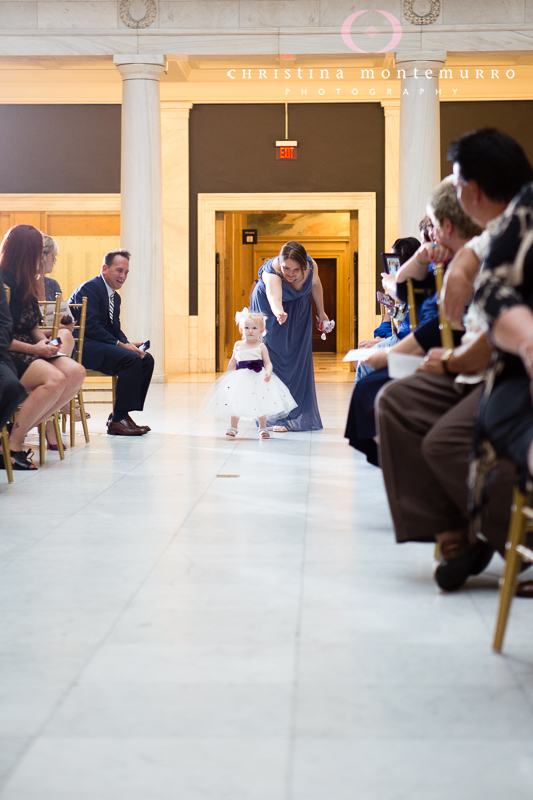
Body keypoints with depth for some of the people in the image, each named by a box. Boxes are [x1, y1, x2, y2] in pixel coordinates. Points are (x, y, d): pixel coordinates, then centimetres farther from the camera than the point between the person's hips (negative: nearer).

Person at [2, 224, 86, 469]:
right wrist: (33, 349, -17)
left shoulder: (25, 283, 15)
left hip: (29, 350, 9)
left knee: (76, 372, -14)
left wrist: (44, 342, 0)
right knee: (54, 379, -31)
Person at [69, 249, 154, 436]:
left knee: (147, 359, -3)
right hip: (83, 347, -10)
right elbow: (91, 326, -20)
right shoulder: (90, 288, -11)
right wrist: (121, 345, -22)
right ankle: (117, 421, -22)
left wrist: (128, 344, -5)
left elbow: (115, 329, 18)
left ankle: (124, 414, -2)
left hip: (100, 345, 10)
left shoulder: (115, 296, 19)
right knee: (131, 360, -26)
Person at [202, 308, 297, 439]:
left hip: (257, 378, -2)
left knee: (260, 404, 1)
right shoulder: (238, 345, 7)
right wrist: (227, 375, 15)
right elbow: (233, 362, 17)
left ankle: (262, 428, 16)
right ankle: (233, 428, 19)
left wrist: (268, 372, -23)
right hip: (240, 378, 3)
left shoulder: (261, 347, -2)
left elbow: (268, 363, -5)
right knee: (235, 403, 4)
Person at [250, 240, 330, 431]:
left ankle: (300, 414, 13)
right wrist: (279, 313, -82)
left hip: (299, 309, 4)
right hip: (269, 309, -4)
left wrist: (321, 312, 6)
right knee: (273, 359, -10)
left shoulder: (311, 266, -28)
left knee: (298, 361, 6)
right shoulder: (271, 273, -40)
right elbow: (274, 297, -60)